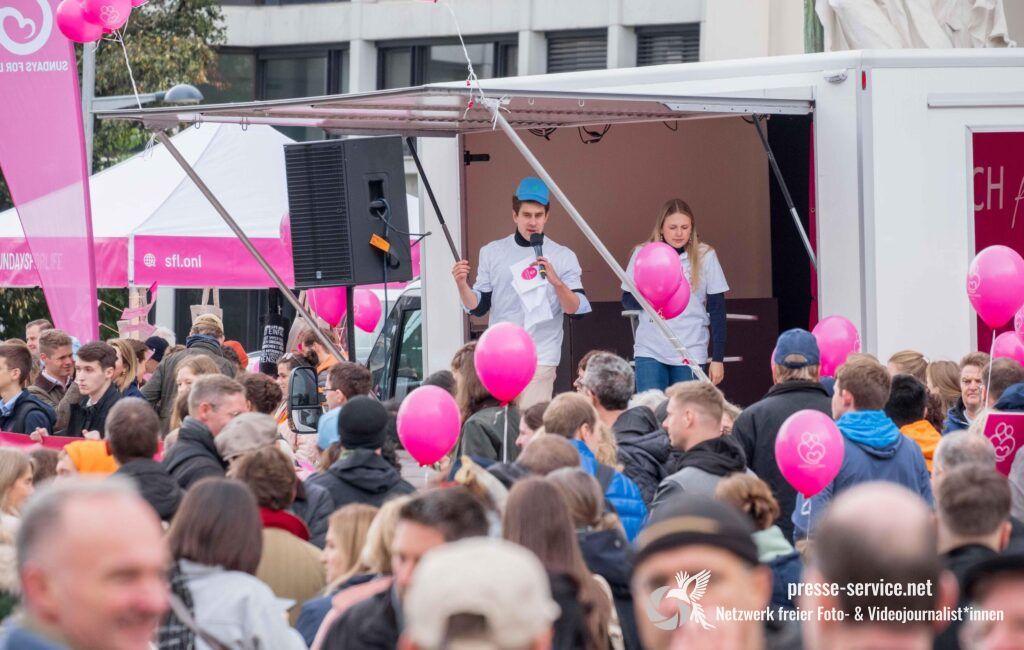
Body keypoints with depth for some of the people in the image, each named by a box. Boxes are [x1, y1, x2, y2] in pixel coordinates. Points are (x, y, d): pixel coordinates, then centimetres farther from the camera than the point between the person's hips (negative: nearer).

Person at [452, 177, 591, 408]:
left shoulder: (563, 257, 3)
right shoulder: (492, 252, 8)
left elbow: (577, 310, -3)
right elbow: (478, 307, 9)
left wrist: (556, 282, -19)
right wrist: (462, 284, -10)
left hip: (540, 360, -3)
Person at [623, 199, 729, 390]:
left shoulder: (705, 256, -1)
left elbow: (717, 310, 2)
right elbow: (627, 300, 9)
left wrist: (718, 358, -1)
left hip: (691, 352, 0)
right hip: (650, 352, 0)